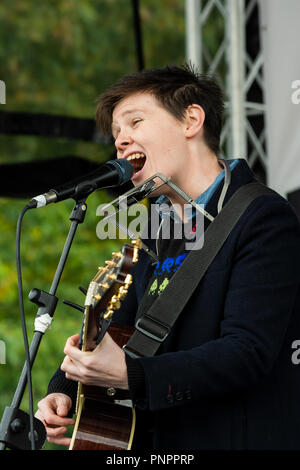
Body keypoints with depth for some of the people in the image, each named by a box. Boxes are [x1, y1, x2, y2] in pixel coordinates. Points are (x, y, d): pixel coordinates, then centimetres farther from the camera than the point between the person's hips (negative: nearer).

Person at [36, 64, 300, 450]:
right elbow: (110, 337, 21)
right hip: (156, 443, 6)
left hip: (243, 438, -6)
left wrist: (130, 375, -26)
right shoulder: (153, 240, 16)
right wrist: (63, 392, 2)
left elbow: (249, 352, -19)